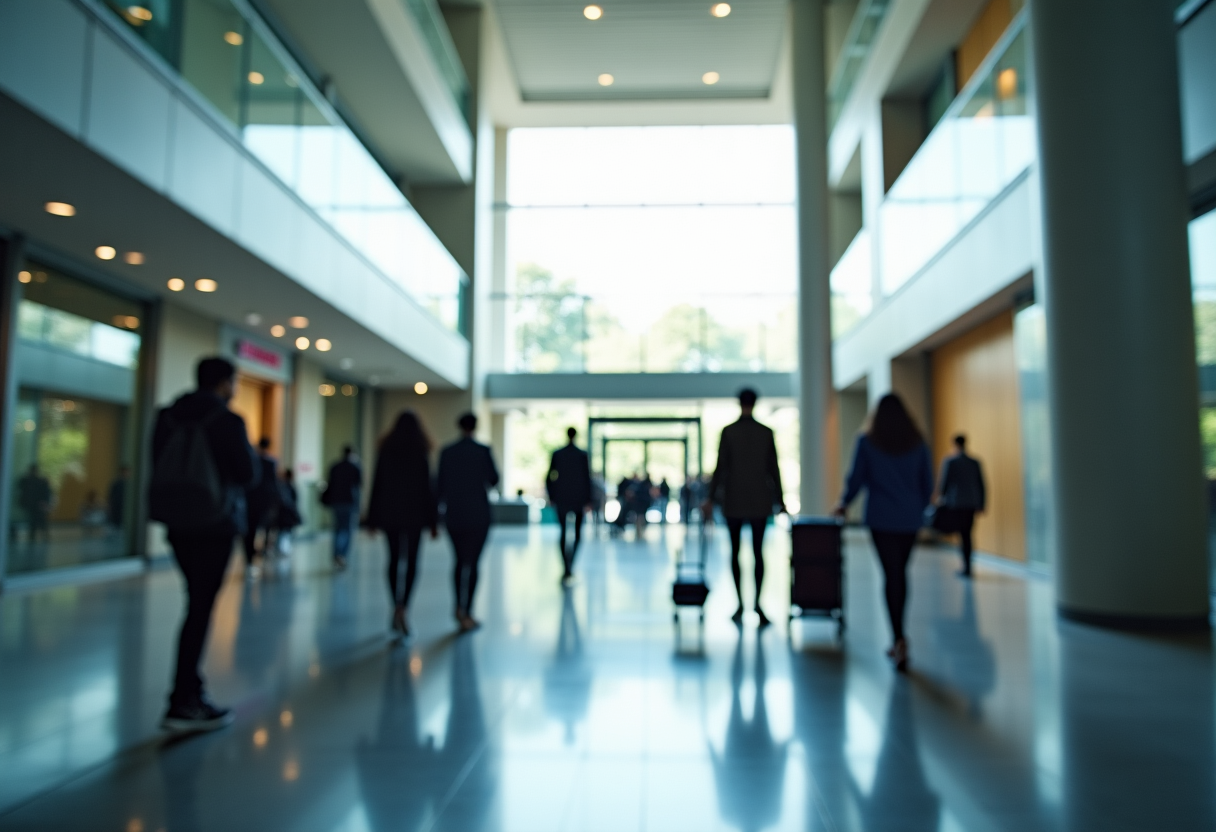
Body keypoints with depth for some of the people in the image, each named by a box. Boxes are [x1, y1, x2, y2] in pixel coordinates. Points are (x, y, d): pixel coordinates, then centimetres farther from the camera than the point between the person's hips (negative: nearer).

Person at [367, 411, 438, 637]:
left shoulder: (385, 451, 0)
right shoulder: (421, 453, -7)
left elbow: (376, 485, 2)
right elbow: (427, 489, -7)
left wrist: (372, 519, 8)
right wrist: (433, 521, -1)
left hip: (389, 513, 2)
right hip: (414, 514, -2)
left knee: (394, 560, 12)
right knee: (411, 561, 1)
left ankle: (397, 608, 16)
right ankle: (403, 607, -18)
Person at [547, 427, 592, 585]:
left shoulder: (557, 454, -1)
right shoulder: (583, 454, -5)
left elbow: (549, 478, 0)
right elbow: (587, 478, -6)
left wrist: (551, 497, 9)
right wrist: (588, 500, -2)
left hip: (561, 498, 1)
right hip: (578, 498, -1)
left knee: (563, 532, 8)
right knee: (577, 532, 12)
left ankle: (566, 569, 0)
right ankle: (570, 564, -6)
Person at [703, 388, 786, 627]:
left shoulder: (728, 431, -5)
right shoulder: (766, 432, 0)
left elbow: (720, 467, -7)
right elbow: (773, 469, 2)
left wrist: (710, 498, -2)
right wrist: (780, 500, 9)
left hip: (733, 500, -1)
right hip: (759, 500, 1)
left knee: (735, 551, 8)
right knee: (758, 551, 3)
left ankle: (740, 605, 6)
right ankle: (758, 603, -10)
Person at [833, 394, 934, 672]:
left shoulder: (867, 442, -2)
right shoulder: (917, 443, 6)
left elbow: (856, 478, -1)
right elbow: (927, 483, 8)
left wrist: (844, 504, 15)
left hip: (881, 518, -3)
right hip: (910, 519, 3)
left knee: (891, 576, -4)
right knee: (901, 574, 14)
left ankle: (900, 639, -14)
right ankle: (898, 639, 22)